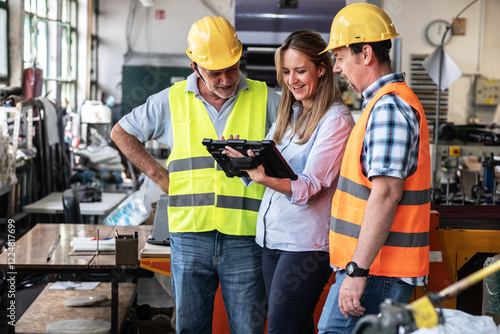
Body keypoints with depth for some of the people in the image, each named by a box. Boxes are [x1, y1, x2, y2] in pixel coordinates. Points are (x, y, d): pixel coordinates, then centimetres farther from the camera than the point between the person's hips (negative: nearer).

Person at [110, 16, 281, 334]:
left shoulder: (266, 99, 1)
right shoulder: (172, 100, 5)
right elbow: (122, 132, 16)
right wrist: (158, 174, 7)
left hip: (245, 238, -1)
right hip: (190, 236, 2)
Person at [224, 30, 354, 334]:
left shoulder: (336, 120, -9)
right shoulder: (288, 114, 16)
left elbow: (309, 187, -17)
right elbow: (268, 164, 14)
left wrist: (264, 178, -35)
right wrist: (245, 158, -7)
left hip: (307, 243, -7)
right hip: (272, 237, 7)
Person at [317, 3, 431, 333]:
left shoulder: (388, 107, -15)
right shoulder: (387, 102, 19)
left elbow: (386, 194, -24)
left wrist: (358, 270, -25)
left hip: (377, 269, -10)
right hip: (376, 266, 10)